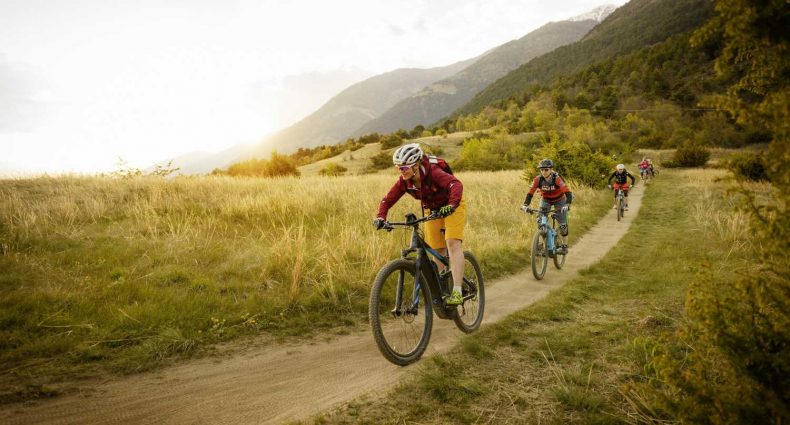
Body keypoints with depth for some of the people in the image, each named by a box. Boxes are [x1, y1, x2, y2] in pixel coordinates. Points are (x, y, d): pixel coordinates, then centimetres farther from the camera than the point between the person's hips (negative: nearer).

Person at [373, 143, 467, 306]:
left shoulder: (433, 172, -34)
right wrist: (380, 217, -31)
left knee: (452, 243, -22)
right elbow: (388, 200, -14)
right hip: (431, 211, 5)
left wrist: (451, 205, -64)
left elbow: (456, 184, -48)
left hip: (451, 207, -5)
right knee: (438, 251, 5)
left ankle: (457, 291, -25)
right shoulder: (404, 181, -18)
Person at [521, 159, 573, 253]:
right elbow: (530, 193, -26)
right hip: (545, 199, 2)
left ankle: (564, 246, 9)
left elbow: (568, 192, -38)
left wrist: (567, 205, -53)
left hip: (559, 200, -2)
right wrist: (525, 205, -42)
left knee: (563, 224, -7)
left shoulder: (557, 178, -33)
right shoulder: (538, 179, -26)